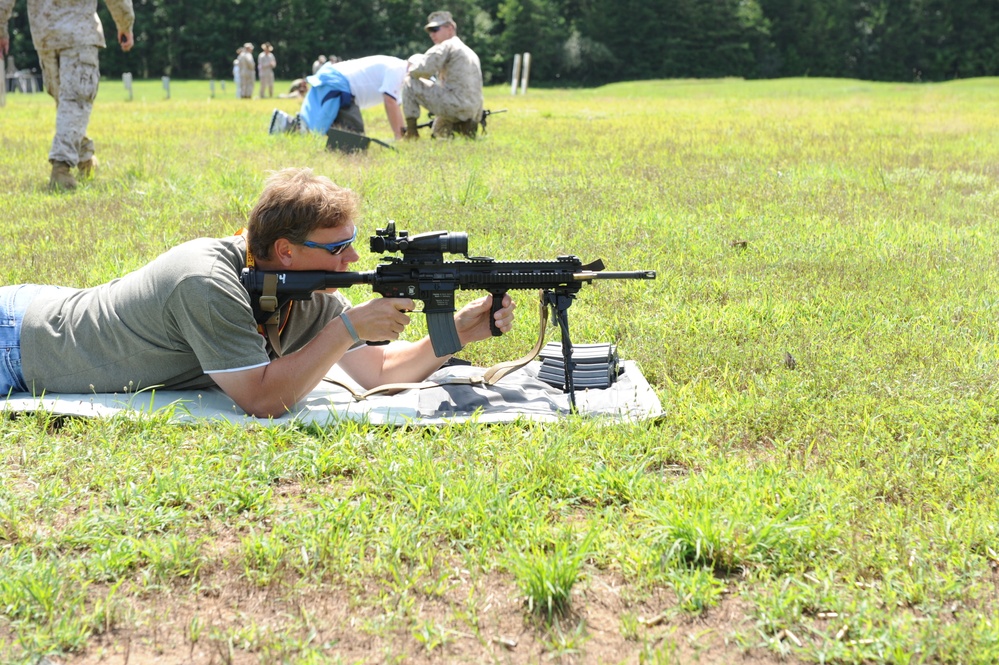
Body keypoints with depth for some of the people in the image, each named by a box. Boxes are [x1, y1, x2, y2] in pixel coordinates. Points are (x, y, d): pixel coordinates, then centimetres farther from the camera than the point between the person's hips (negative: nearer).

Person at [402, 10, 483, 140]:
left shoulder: (446, 46, -4)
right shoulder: (469, 52, 26)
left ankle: (411, 128, -4)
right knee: (437, 134, 34)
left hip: (456, 104, -10)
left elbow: (423, 69, -15)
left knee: (409, 83, -2)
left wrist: (412, 62, 5)